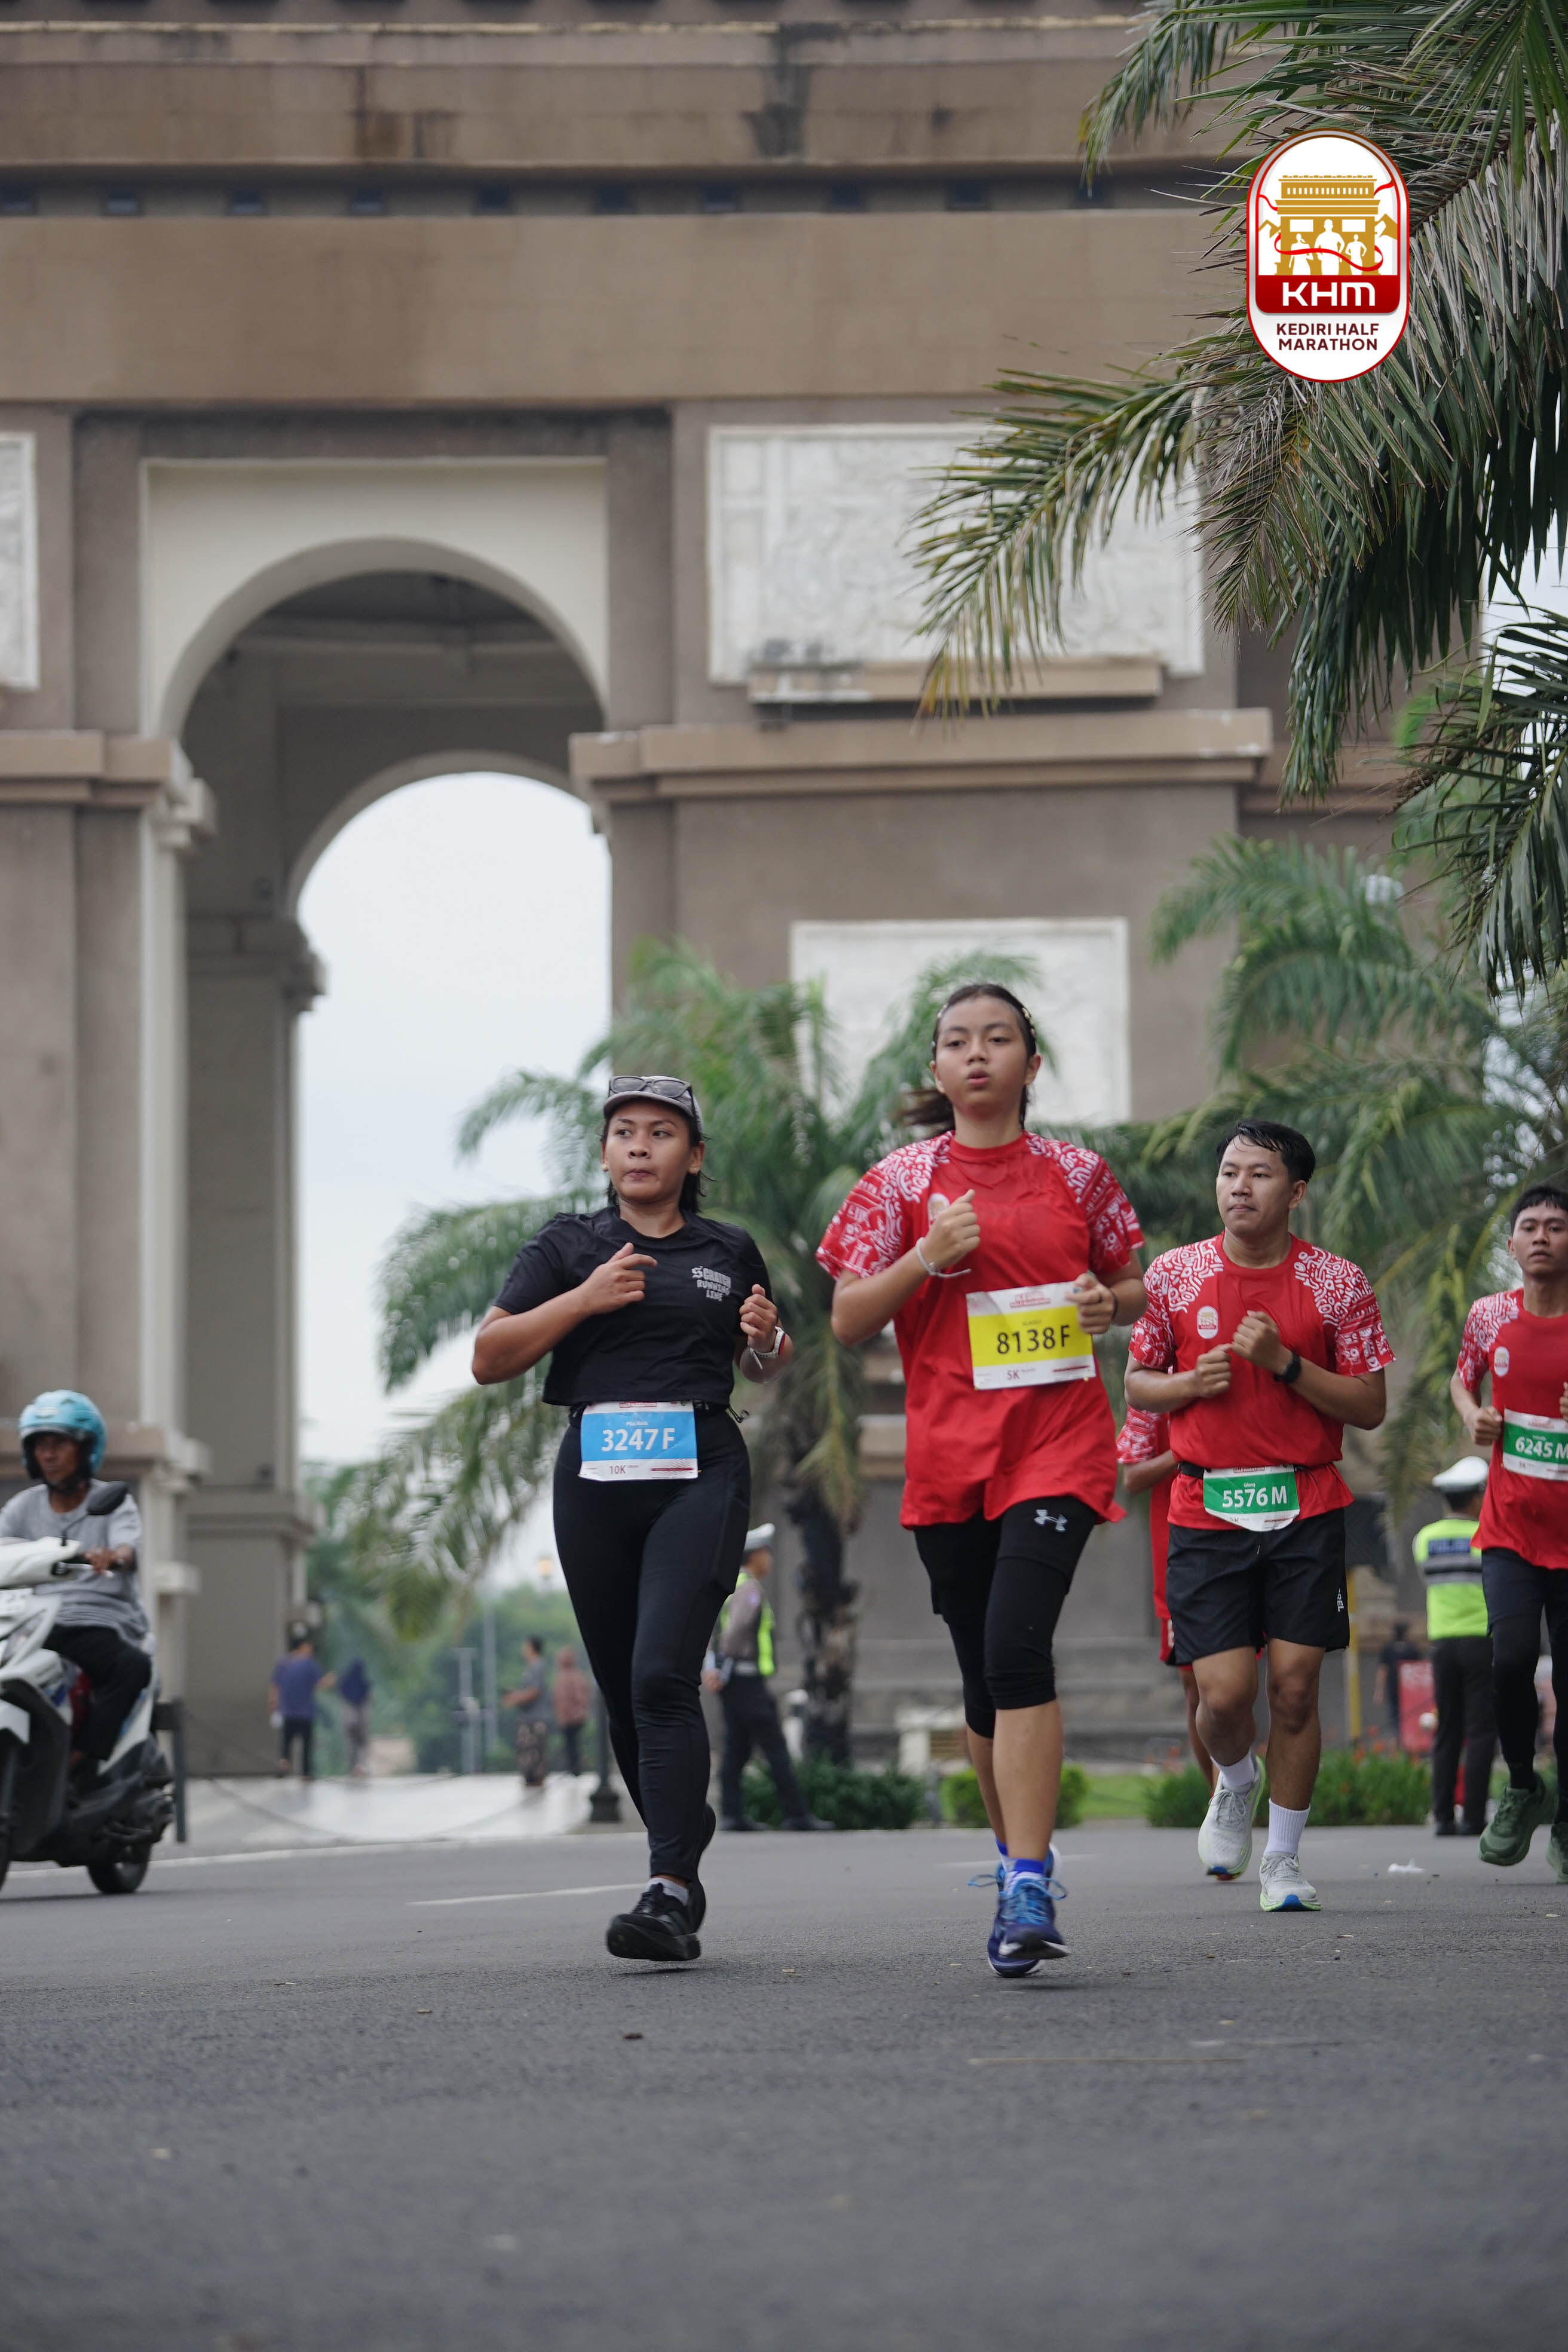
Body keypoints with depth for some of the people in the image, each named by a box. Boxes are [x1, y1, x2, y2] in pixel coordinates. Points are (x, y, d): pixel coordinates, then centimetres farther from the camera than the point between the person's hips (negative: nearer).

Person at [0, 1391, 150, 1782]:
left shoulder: (113, 1502, 5)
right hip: (38, 1626, 3)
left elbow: (129, 1549, -15)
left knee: (134, 1666, -35)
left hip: (99, 1626, -3)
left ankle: (80, 1764, -36)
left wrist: (113, 1557, -40)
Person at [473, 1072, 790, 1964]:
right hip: (598, 1477, 2)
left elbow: (766, 1364, 27)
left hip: (701, 1472, -2)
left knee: (664, 1674, -18)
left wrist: (767, 1339, 3)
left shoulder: (730, 1252, 12)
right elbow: (490, 1357, 2)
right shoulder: (570, 1248, 9)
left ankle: (673, 1892, -25)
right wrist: (584, 1300, -9)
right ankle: (686, 1827, 30)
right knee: (623, 1690, 7)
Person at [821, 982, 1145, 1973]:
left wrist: (1111, 1303, -4)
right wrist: (928, 1259, -12)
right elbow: (849, 1319, 3)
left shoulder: (1076, 1173, 7)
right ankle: (1019, 1861, 26)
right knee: (987, 1674, 8)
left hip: (1058, 1441, -2)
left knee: (1017, 1645, -20)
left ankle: (1029, 1890, -24)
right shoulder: (904, 1182, 5)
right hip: (948, 1451, 2)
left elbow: (1132, 1285, 18)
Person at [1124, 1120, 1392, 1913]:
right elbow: (1137, 1383, 12)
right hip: (1206, 1512, 0)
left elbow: (1371, 1407, 0)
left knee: (1295, 1688, -4)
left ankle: (1284, 1859, 11)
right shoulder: (1174, 1275, 3)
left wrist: (1286, 1364, -13)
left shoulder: (1337, 1283, 0)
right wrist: (1188, 1384, -10)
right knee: (1224, 1692, -8)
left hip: (1306, 1510, 0)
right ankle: (1236, 1782, 27)